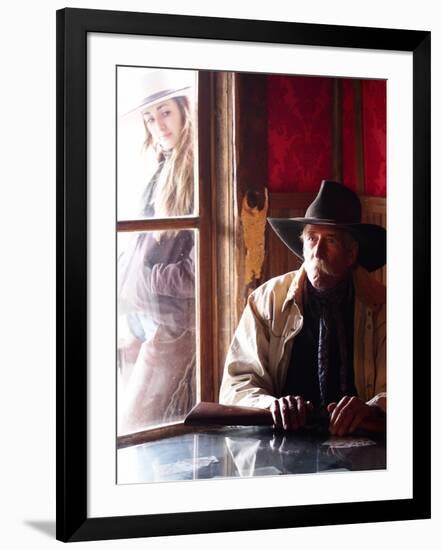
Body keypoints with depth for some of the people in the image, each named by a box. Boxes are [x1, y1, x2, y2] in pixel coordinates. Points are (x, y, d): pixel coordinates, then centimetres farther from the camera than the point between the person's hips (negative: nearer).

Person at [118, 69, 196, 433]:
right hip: (141, 320, 7)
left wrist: (143, 282, -9)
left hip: (172, 321, -7)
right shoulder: (163, 173, 16)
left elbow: (200, 268, -16)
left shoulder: (197, 175, -10)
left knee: (132, 431, -6)